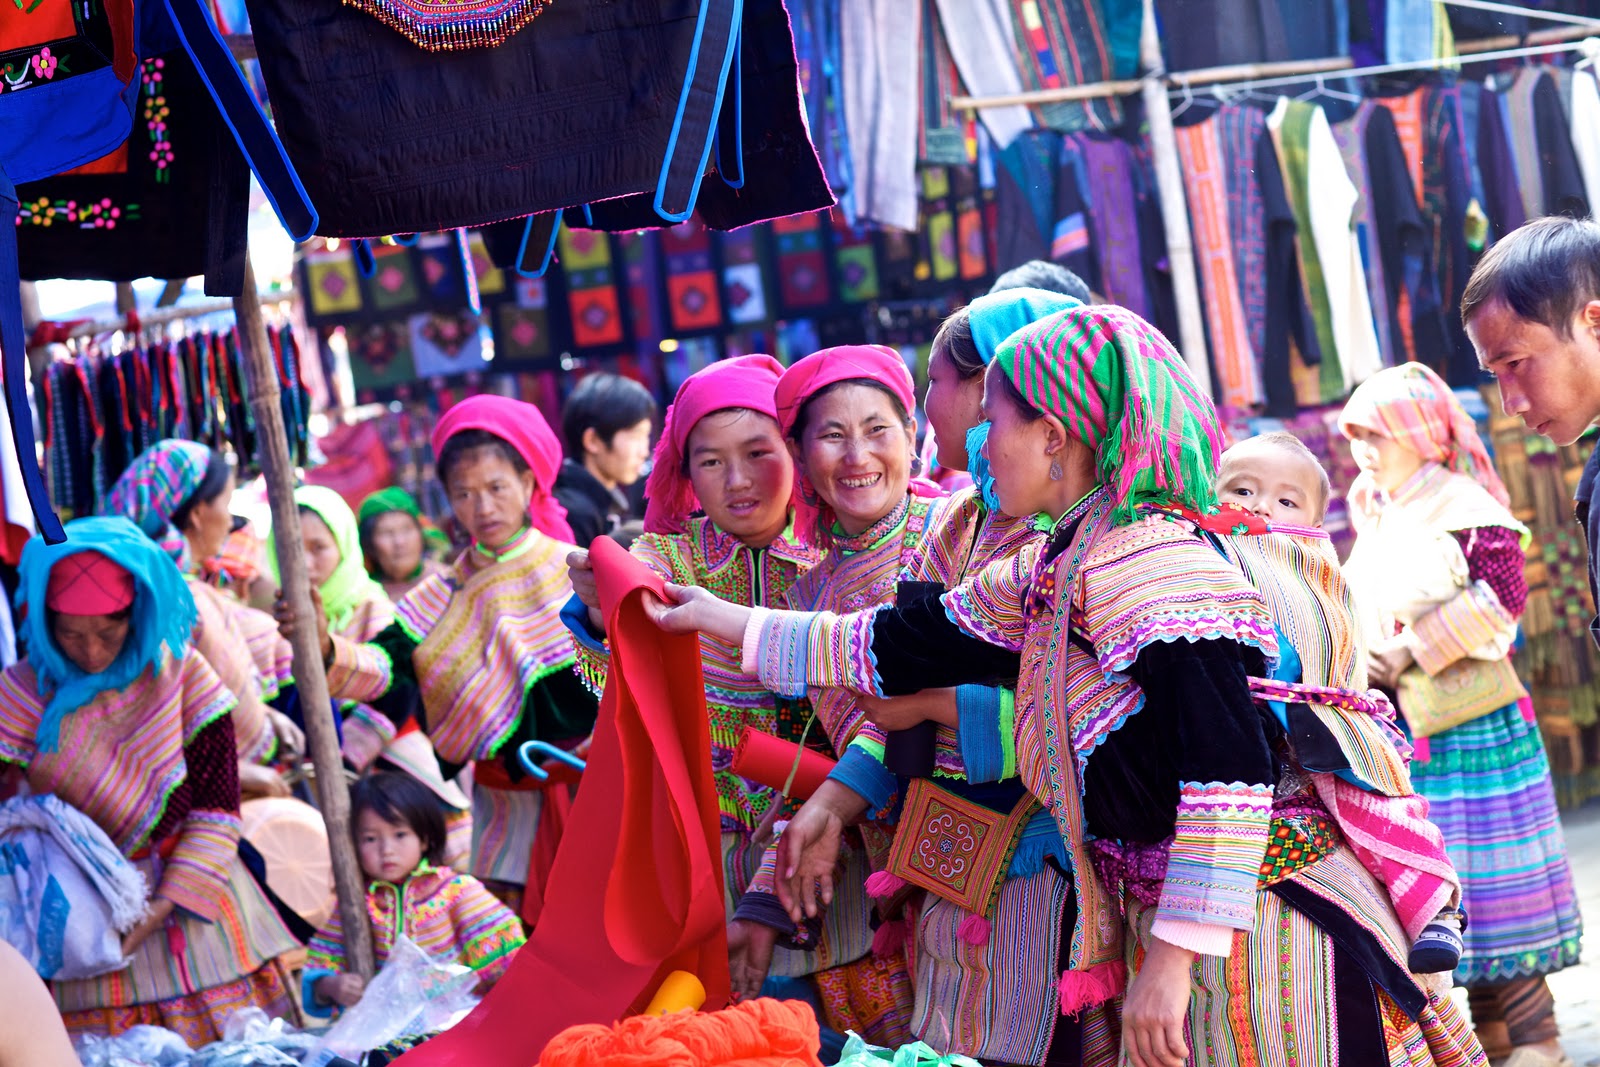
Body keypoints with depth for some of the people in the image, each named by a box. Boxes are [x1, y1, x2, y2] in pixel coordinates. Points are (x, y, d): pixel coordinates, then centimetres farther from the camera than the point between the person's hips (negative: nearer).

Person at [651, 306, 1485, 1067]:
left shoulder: (1150, 557, -18)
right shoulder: (1050, 580, 12)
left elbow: (1230, 767, -25)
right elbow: (907, 648, 24)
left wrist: (1174, 955, -24)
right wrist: (722, 622, 30)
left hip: (1258, 931, -9)